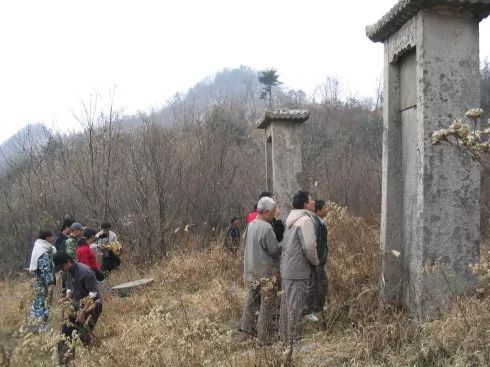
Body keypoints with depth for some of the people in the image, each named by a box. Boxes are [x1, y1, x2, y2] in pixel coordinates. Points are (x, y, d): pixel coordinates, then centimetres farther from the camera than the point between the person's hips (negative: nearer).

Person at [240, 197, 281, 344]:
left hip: (251, 270, 8)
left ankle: (246, 326, 33)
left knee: (252, 299, 23)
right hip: (266, 272, -8)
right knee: (268, 305, 3)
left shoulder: (250, 225, 2)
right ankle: (265, 337, 9)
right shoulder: (267, 228, -22)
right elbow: (275, 251, -18)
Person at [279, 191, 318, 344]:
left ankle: (284, 335, 26)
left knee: (287, 303, 16)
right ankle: (293, 340, 6)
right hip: (298, 270, -9)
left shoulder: (292, 219, 13)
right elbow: (309, 246, -21)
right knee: (296, 306, -1)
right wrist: (315, 262, -3)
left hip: (287, 269, 9)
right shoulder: (305, 219, -16)